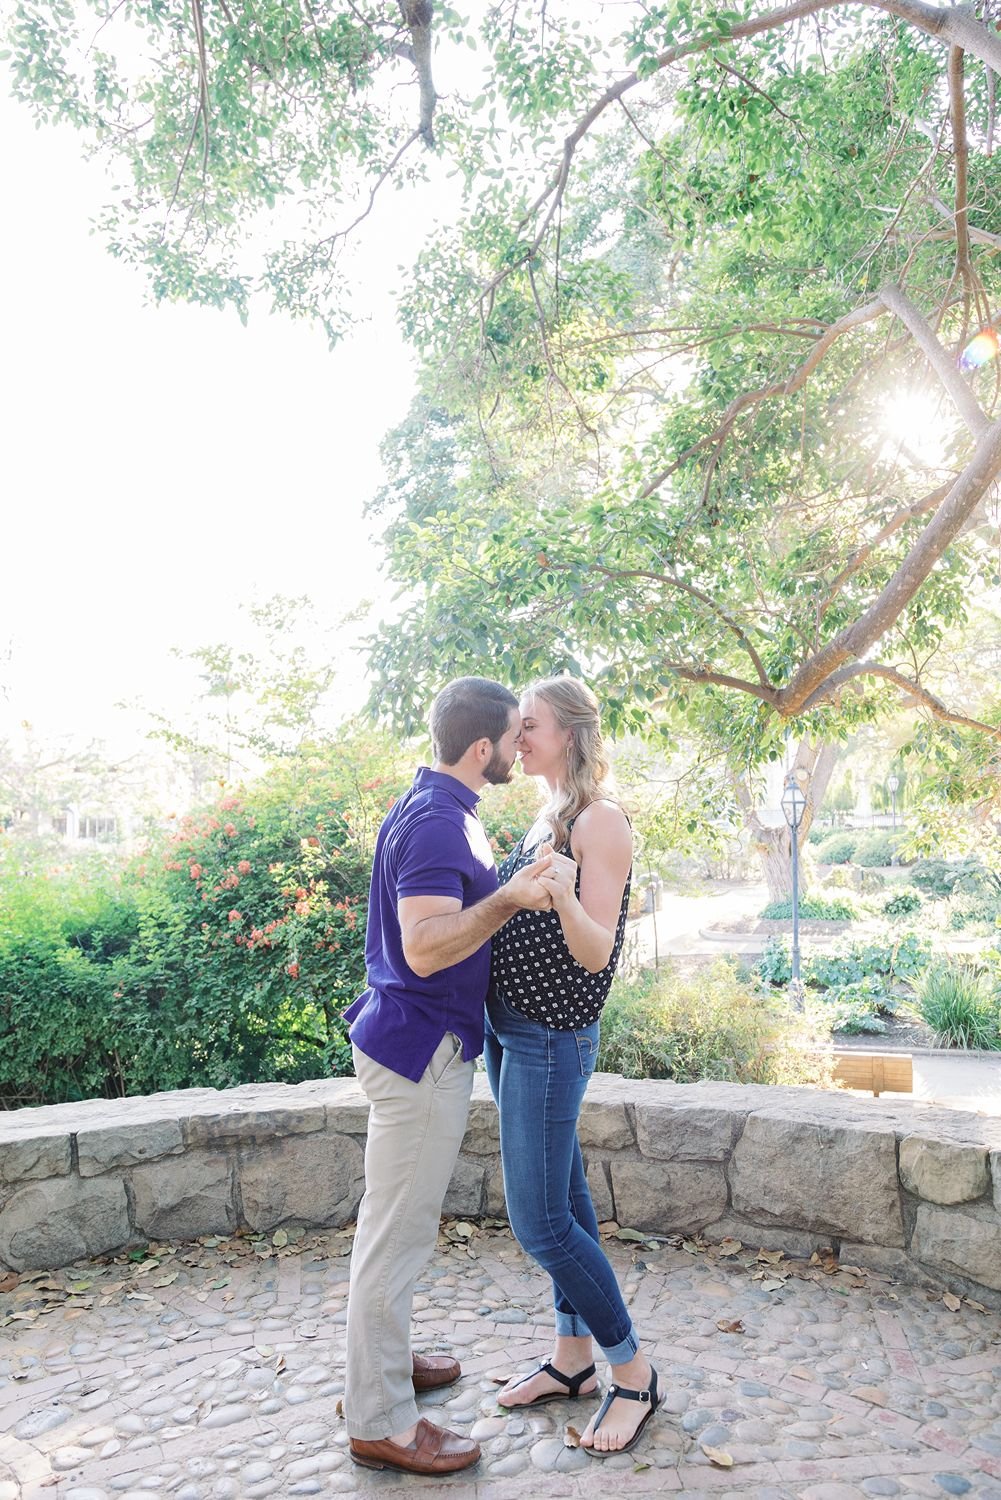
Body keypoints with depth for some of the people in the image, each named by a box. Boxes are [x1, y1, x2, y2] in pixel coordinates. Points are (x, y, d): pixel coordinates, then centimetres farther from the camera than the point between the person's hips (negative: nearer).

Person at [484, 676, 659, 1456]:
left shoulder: (602, 820, -16)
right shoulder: (547, 816, 11)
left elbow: (595, 952, -22)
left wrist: (564, 893, -40)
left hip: (551, 1039, -9)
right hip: (510, 1029, 9)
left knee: (540, 1222, -2)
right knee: (564, 1198, 17)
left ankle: (634, 1372, 16)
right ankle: (574, 1359, 31)